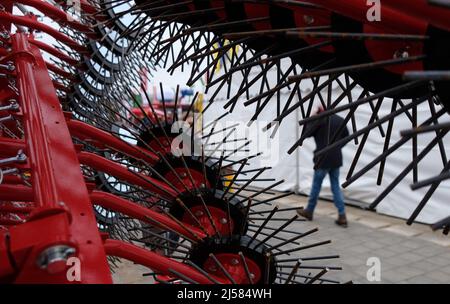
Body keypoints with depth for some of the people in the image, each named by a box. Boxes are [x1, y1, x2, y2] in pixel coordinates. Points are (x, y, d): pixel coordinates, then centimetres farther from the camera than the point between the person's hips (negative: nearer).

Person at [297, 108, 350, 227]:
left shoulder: (320, 120, -14)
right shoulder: (340, 120, 6)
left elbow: (306, 134, -8)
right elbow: (346, 136, 16)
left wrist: (310, 120, 4)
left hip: (323, 159, -6)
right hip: (336, 158, 6)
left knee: (316, 185, 9)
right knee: (336, 186, 10)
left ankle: (309, 211, 26)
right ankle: (342, 216, 4)